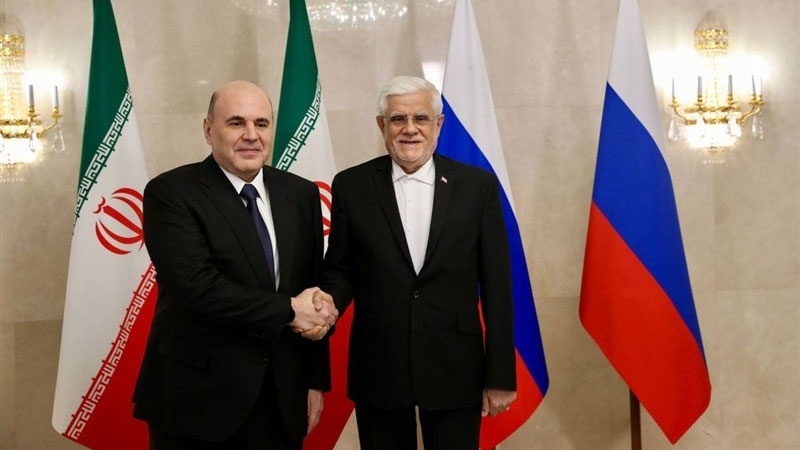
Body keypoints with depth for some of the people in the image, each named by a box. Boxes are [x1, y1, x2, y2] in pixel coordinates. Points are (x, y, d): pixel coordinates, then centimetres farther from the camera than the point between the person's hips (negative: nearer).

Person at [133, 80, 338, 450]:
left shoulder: (301, 194, 7)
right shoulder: (171, 193, -10)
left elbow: (314, 292, 10)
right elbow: (196, 286, -21)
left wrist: (316, 379, 8)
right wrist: (288, 310, -15)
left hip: (281, 399, 5)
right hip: (196, 397, -4)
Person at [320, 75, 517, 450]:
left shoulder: (477, 186, -1)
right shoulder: (352, 186, 1)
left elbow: (496, 285, 0)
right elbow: (340, 269, 7)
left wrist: (500, 375, -2)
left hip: (455, 369, 0)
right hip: (377, 369, 1)